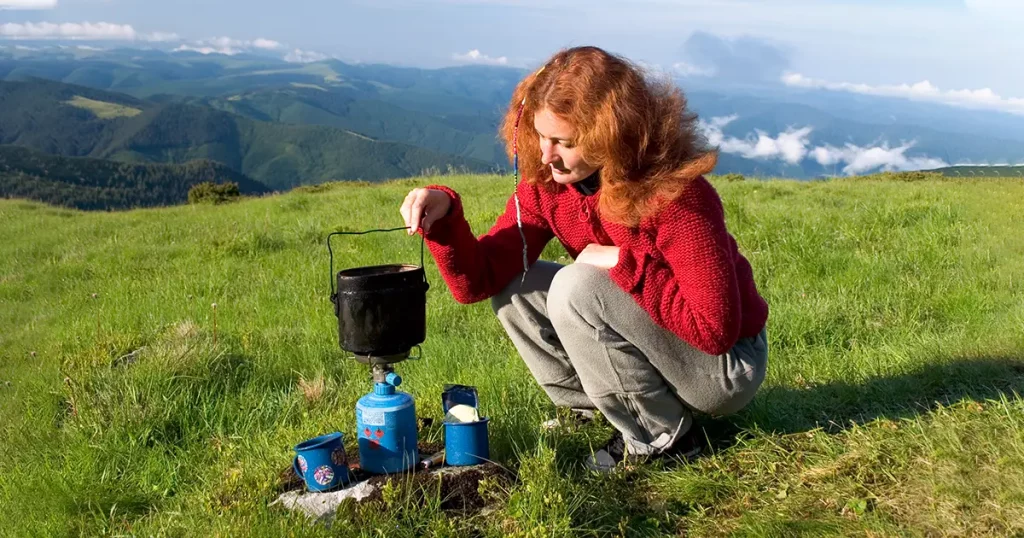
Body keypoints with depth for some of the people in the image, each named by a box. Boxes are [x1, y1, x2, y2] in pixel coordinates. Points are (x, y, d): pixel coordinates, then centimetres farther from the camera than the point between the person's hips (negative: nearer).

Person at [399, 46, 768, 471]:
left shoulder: (673, 195, -29)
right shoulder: (546, 182, -9)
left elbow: (715, 329, -30)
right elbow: (478, 280, -11)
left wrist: (624, 261, -28)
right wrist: (444, 216, -29)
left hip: (725, 367, -6)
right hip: (655, 343, 6)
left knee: (576, 289, -27)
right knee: (511, 287, -6)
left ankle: (661, 439, -9)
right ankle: (598, 412, 3)